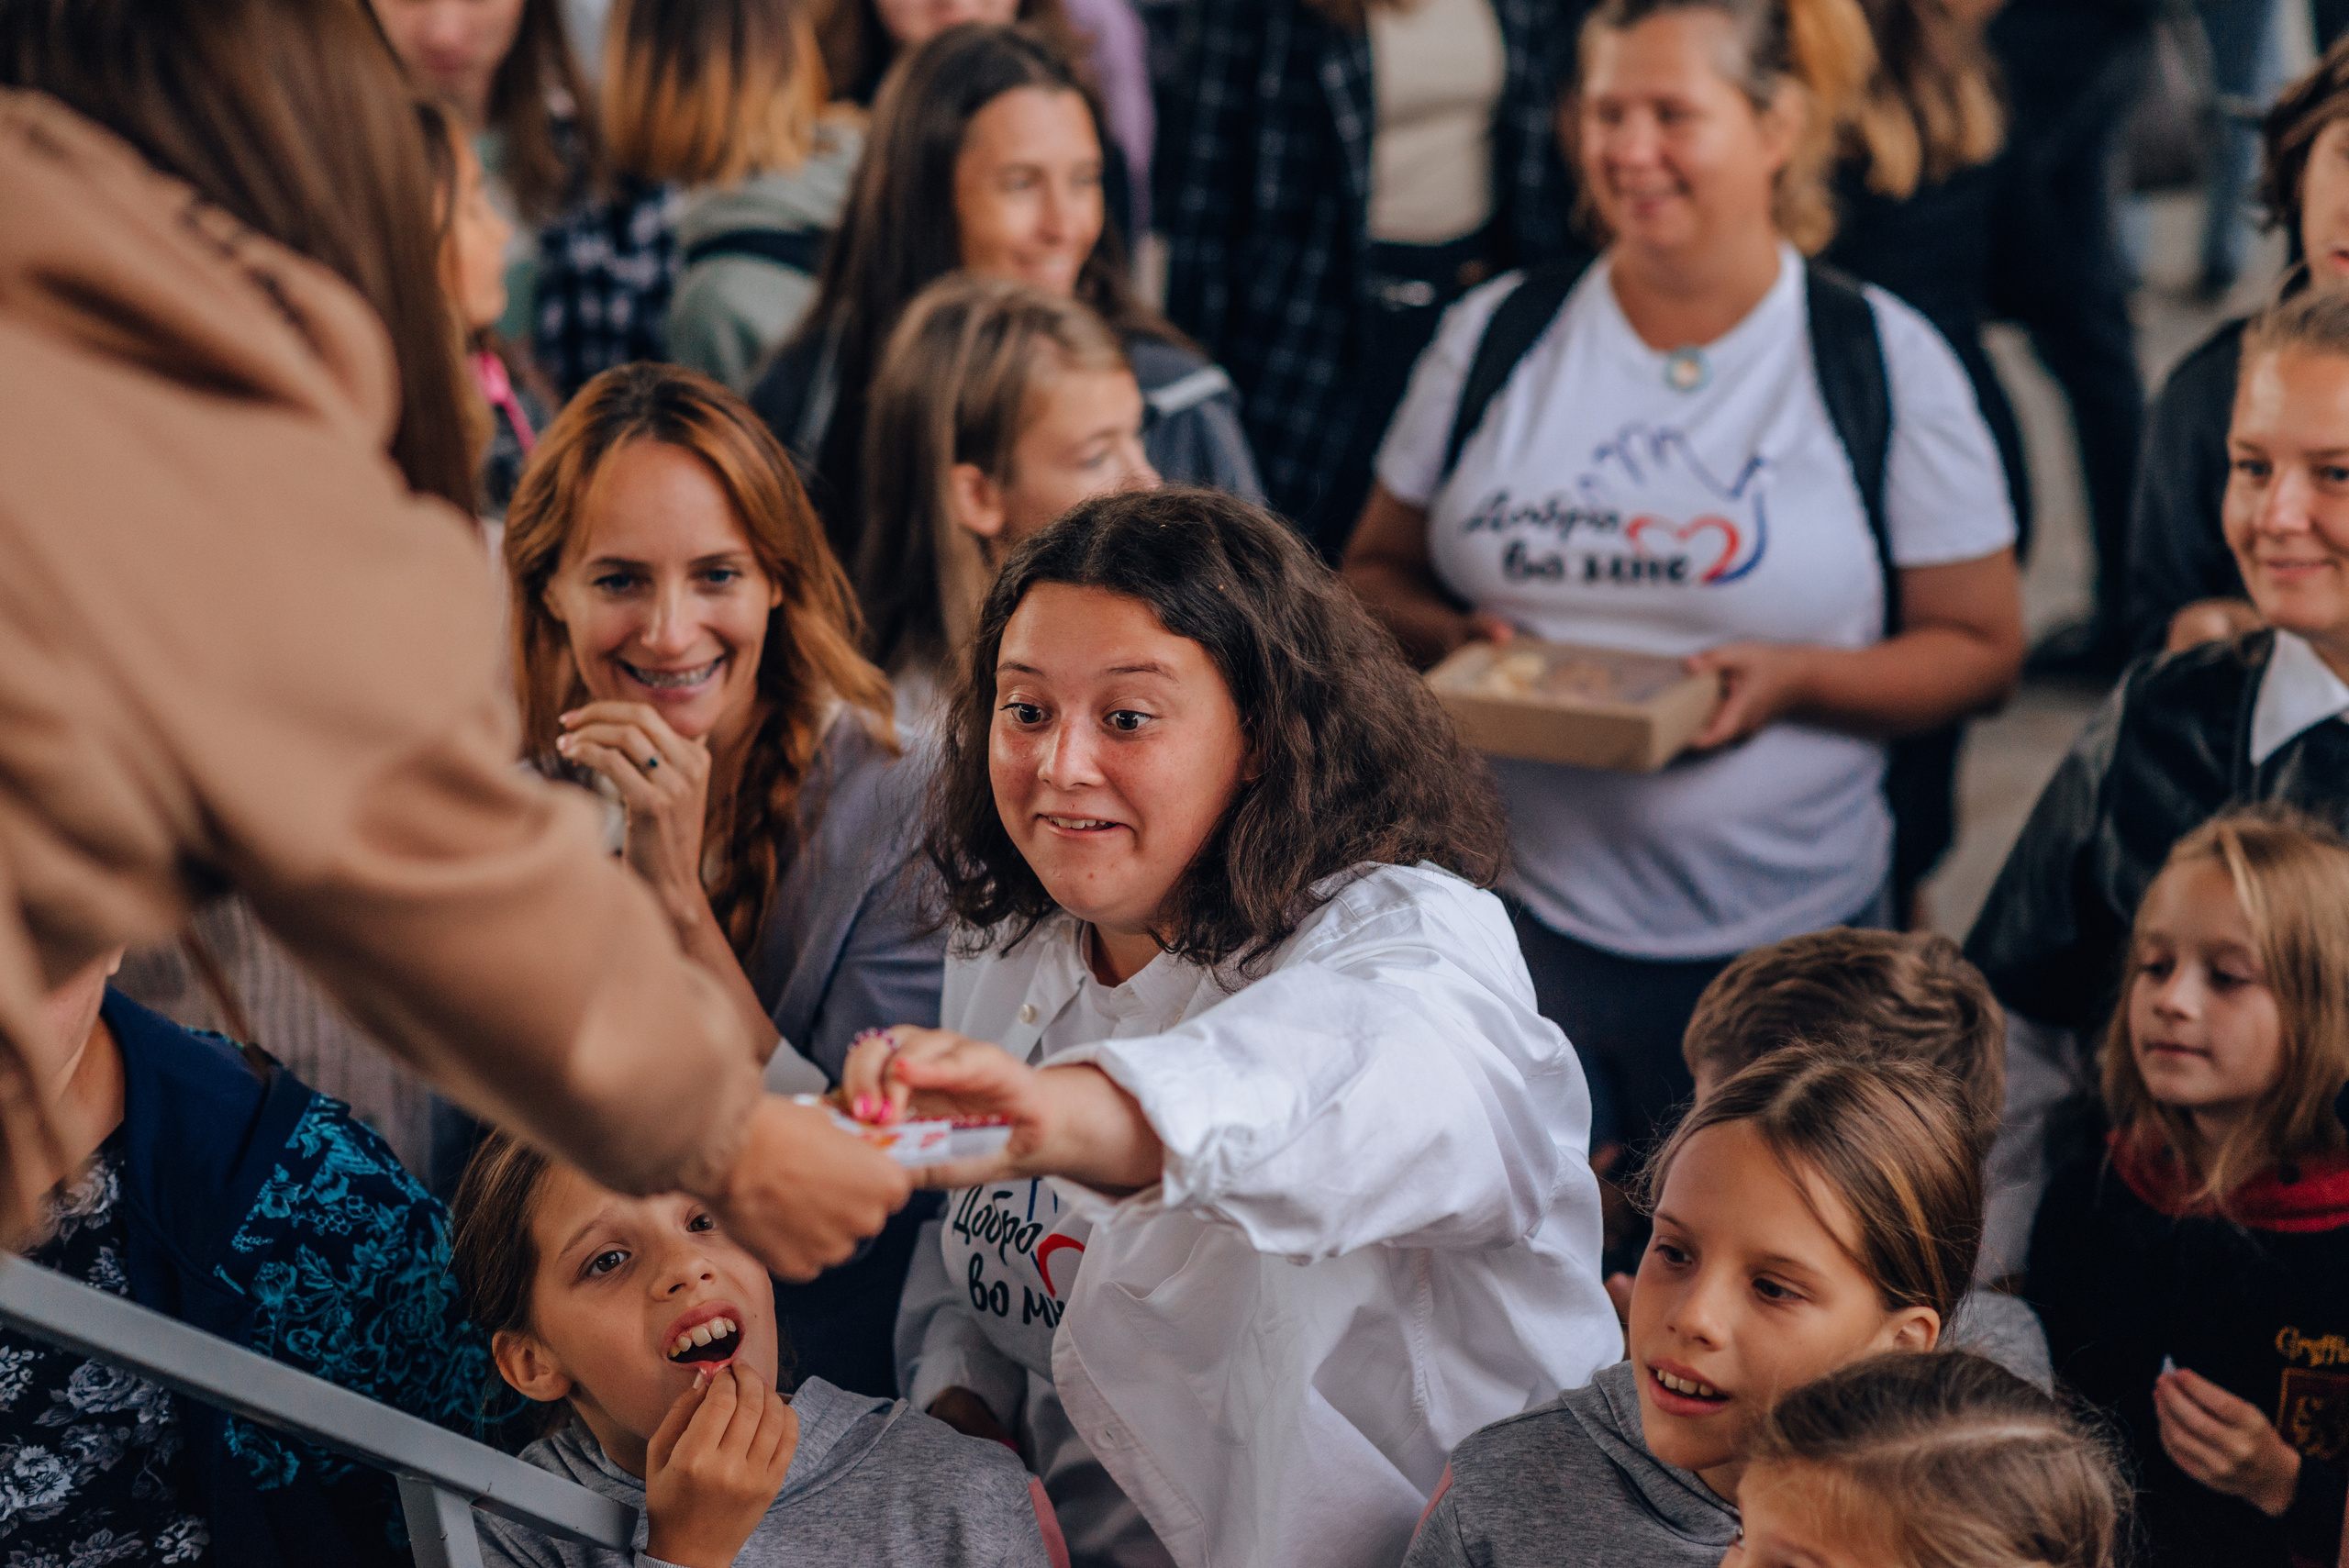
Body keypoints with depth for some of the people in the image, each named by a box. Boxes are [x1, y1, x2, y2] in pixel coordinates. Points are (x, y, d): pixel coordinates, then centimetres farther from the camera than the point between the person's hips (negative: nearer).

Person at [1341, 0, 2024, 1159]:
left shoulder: (1887, 365, -1)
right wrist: (1450, 635, -8)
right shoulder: (1495, 337, 6)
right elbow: (1377, 571, 14)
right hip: (1515, 920, 2)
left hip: (1782, 943, -1)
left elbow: (1981, 650, 1)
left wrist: (1795, 678, -16)